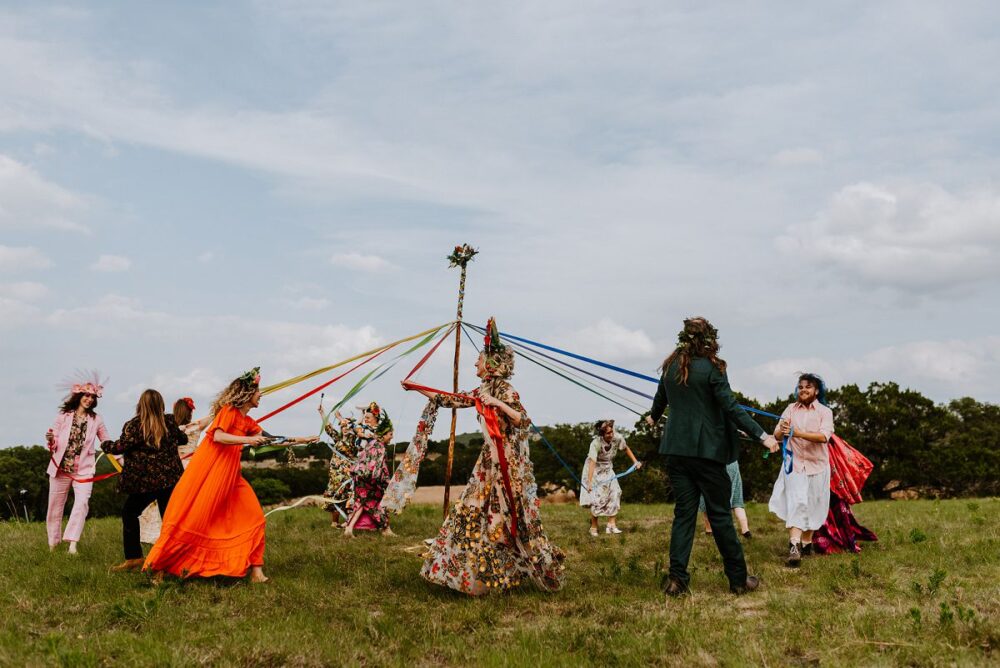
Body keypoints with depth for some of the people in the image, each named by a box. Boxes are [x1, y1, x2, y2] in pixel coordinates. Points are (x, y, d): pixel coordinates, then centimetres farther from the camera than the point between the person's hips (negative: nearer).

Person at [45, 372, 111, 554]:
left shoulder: (96, 420, 2)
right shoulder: (63, 416, 1)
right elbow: (54, 444, 1)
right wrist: (50, 440, -22)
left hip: (84, 470, -1)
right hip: (61, 468, 1)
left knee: (82, 503, -17)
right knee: (55, 506, 8)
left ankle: (72, 544, -18)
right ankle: (53, 542, 25)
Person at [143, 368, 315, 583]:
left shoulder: (248, 422, 14)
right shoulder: (229, 410, -8)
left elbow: (271, 440, 18)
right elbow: (217, 436, -23)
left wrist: (300, 440, 19)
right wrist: (248, 440, -30)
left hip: (229, 476, 8)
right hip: (207, 470, -8)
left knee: (253, 516, -1)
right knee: (193, 518, -5)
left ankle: (255, 569, 3)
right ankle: (159, 566, 9)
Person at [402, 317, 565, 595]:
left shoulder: (505, 391, -13)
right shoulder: (482, 391, 11)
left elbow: (524, 421, -24)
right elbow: (451, 399, 19)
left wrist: (498, 403, -33)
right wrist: (416, 387, 22)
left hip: (507, 463, -9)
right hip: (489, 460, 9)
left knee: (511, 518, -4)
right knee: (474, 513, 10)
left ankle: (547, 571, 8)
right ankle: (481, 575, 20)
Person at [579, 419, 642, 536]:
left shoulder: (618, 438, -18)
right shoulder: (596, 443, -32)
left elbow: (626, 449, 5)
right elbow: (592, 462, -39)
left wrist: (635, 462, 1)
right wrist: (589, 482, -46)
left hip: (607, 470, 5)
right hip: (594, 470, -5)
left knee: (615, 493, -10)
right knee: (596, 498, -9)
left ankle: (611, 525, -5)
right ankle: (593, 528, 5)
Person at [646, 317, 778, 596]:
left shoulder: (670, 367, 9)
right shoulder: (711, 368, -8)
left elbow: (660, 398, 25)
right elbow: (731, 408, -15)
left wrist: (653, 417, 46)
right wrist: (761, 435, -16)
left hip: (676, 450, 5)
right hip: (706, 449, -5)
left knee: (684, 512, 7)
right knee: (719, 513, 3)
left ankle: (677, 578, 1)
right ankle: (738, 579, 12)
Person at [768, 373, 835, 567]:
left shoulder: (824, 412, -2)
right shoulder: (791, 409, 3)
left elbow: (824, 436, -19)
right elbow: (777, 434, -5)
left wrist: (799, 433, -34)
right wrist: (781, 431, -30)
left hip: (816, 465, 1)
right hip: (794, 463, 0)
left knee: (812, 506, 9)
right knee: (796, 502, -14)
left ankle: (806, 543, 26)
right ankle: (794, 547, -22)